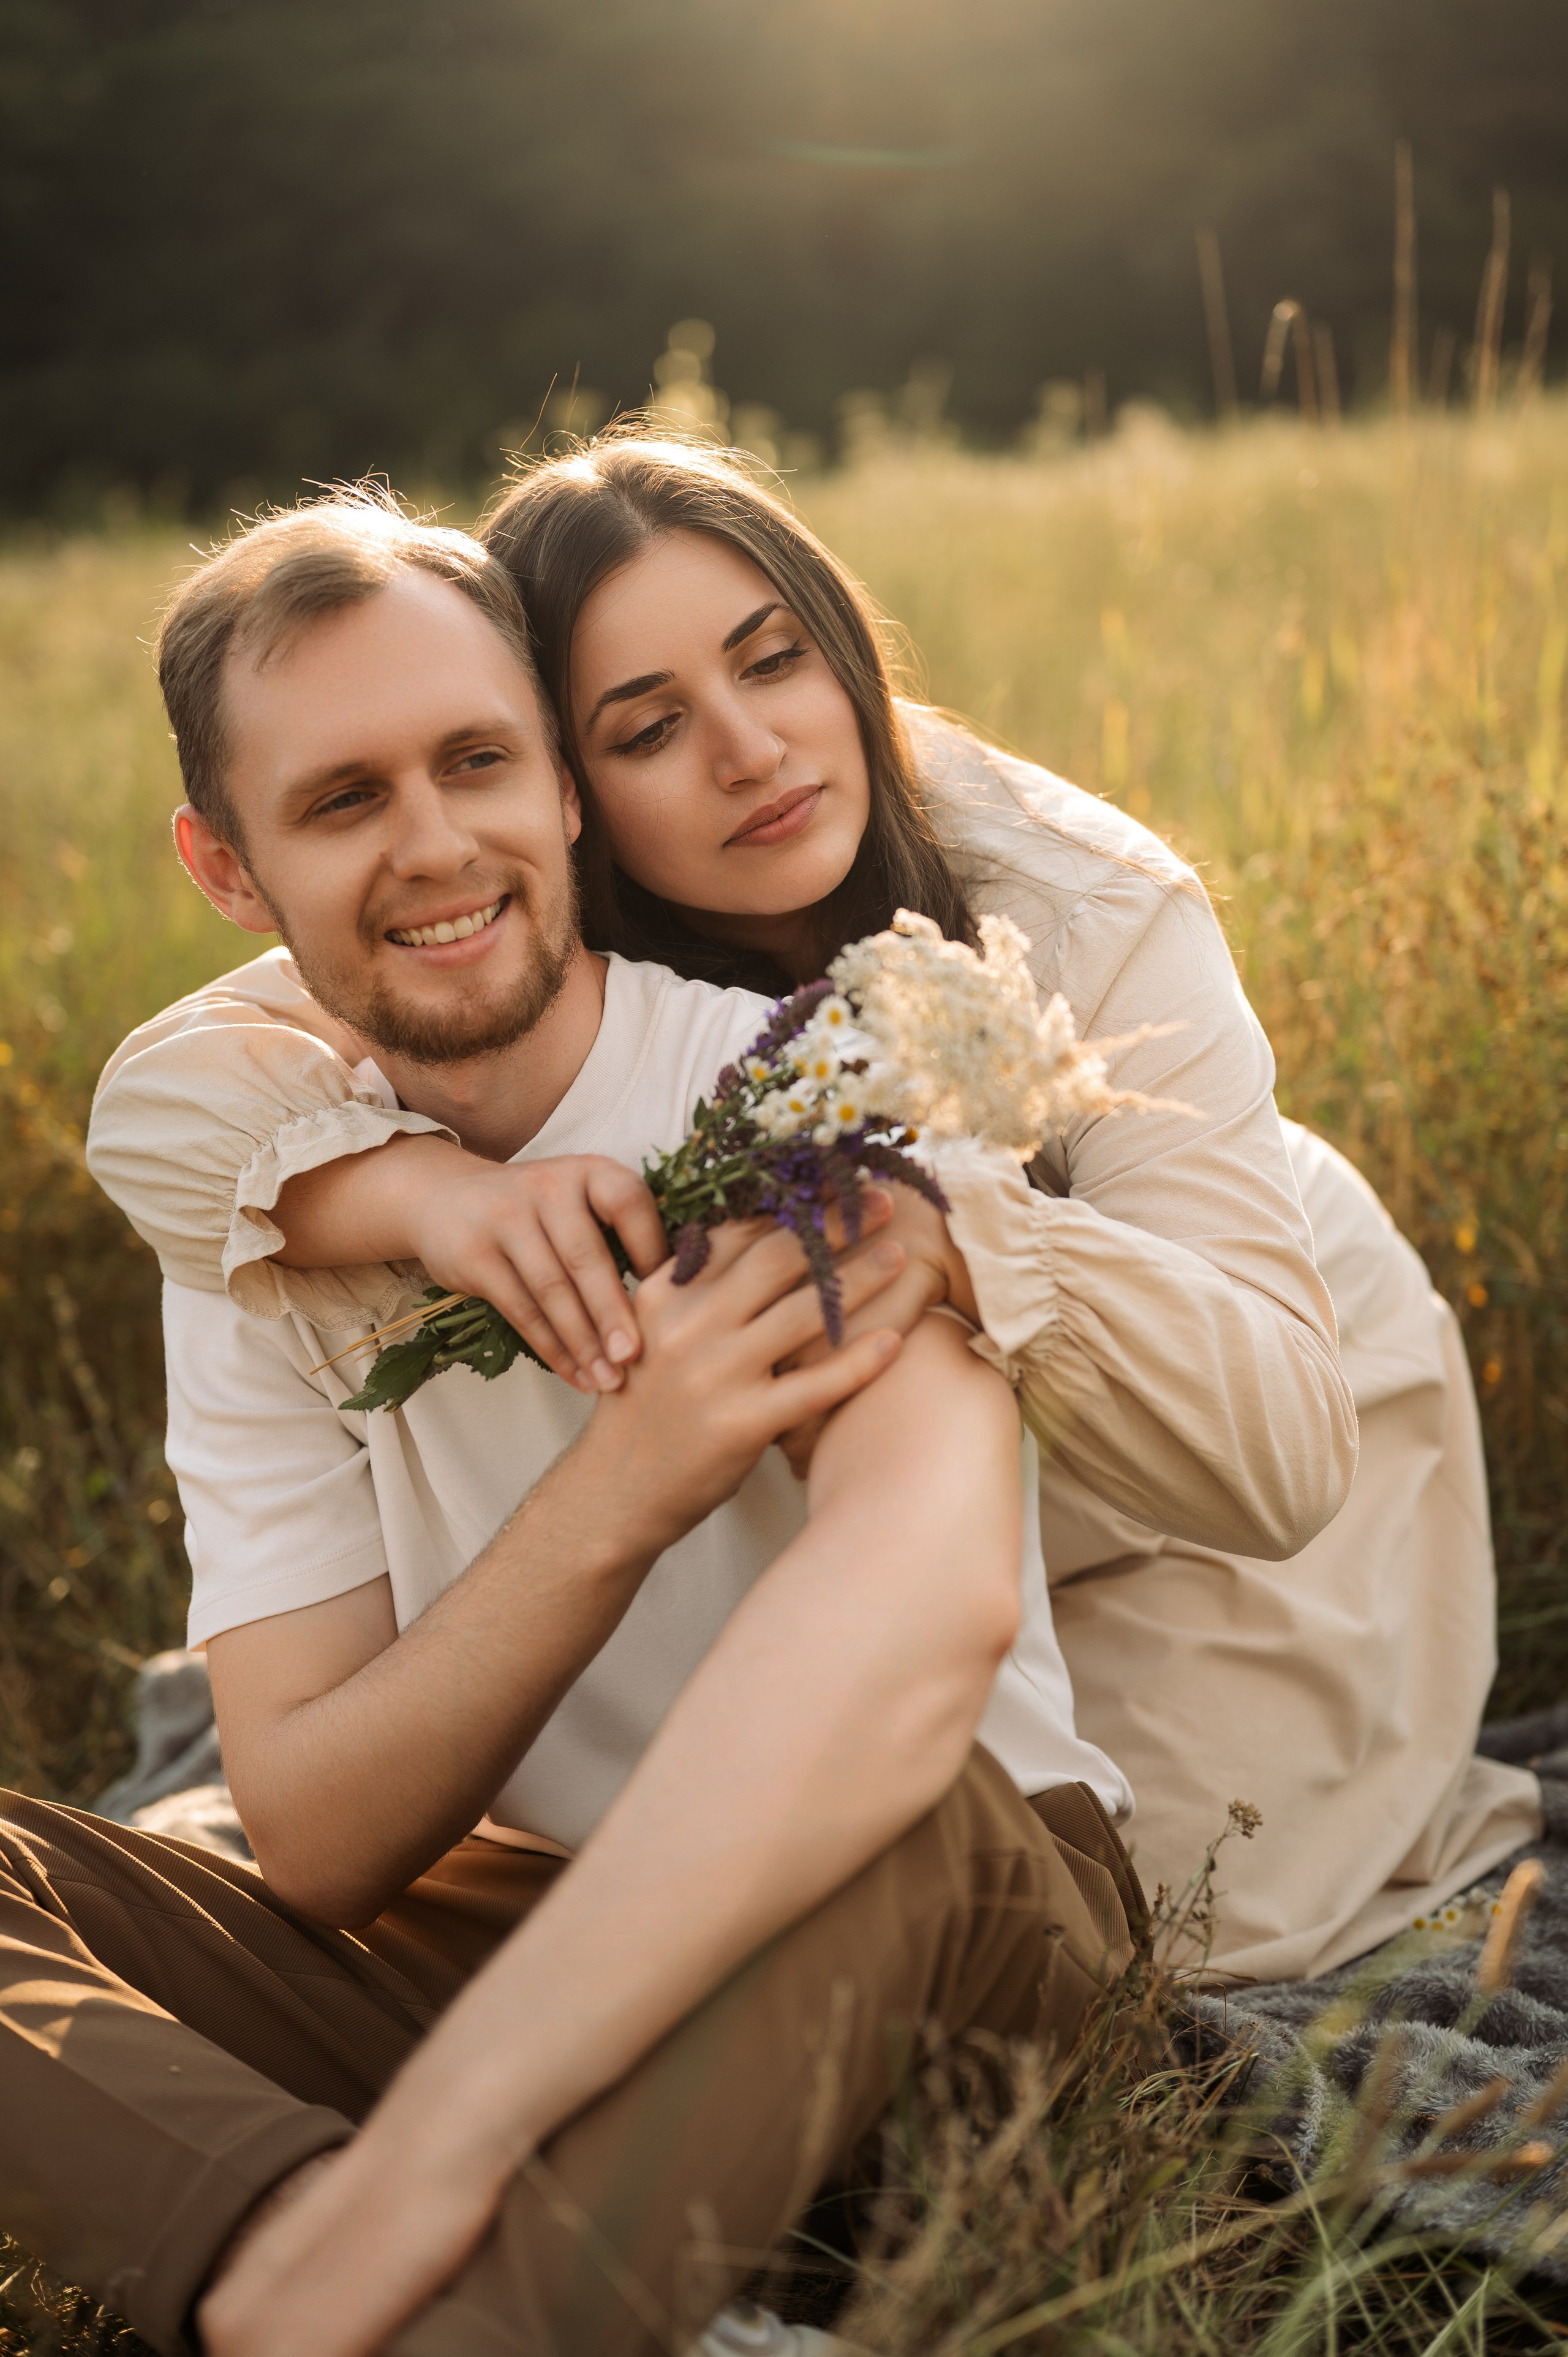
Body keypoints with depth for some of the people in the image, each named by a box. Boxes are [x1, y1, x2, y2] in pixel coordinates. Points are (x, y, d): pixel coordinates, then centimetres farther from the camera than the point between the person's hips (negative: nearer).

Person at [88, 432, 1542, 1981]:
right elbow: (158, 1100, -35)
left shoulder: (1091, 918, -33)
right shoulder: (553, 951, -24)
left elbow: (1279, 1452, -41)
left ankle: (1416, 1799, 23)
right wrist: (430, 1190, -56)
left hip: (1260, 1429, -3)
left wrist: (942, 1214, -57)